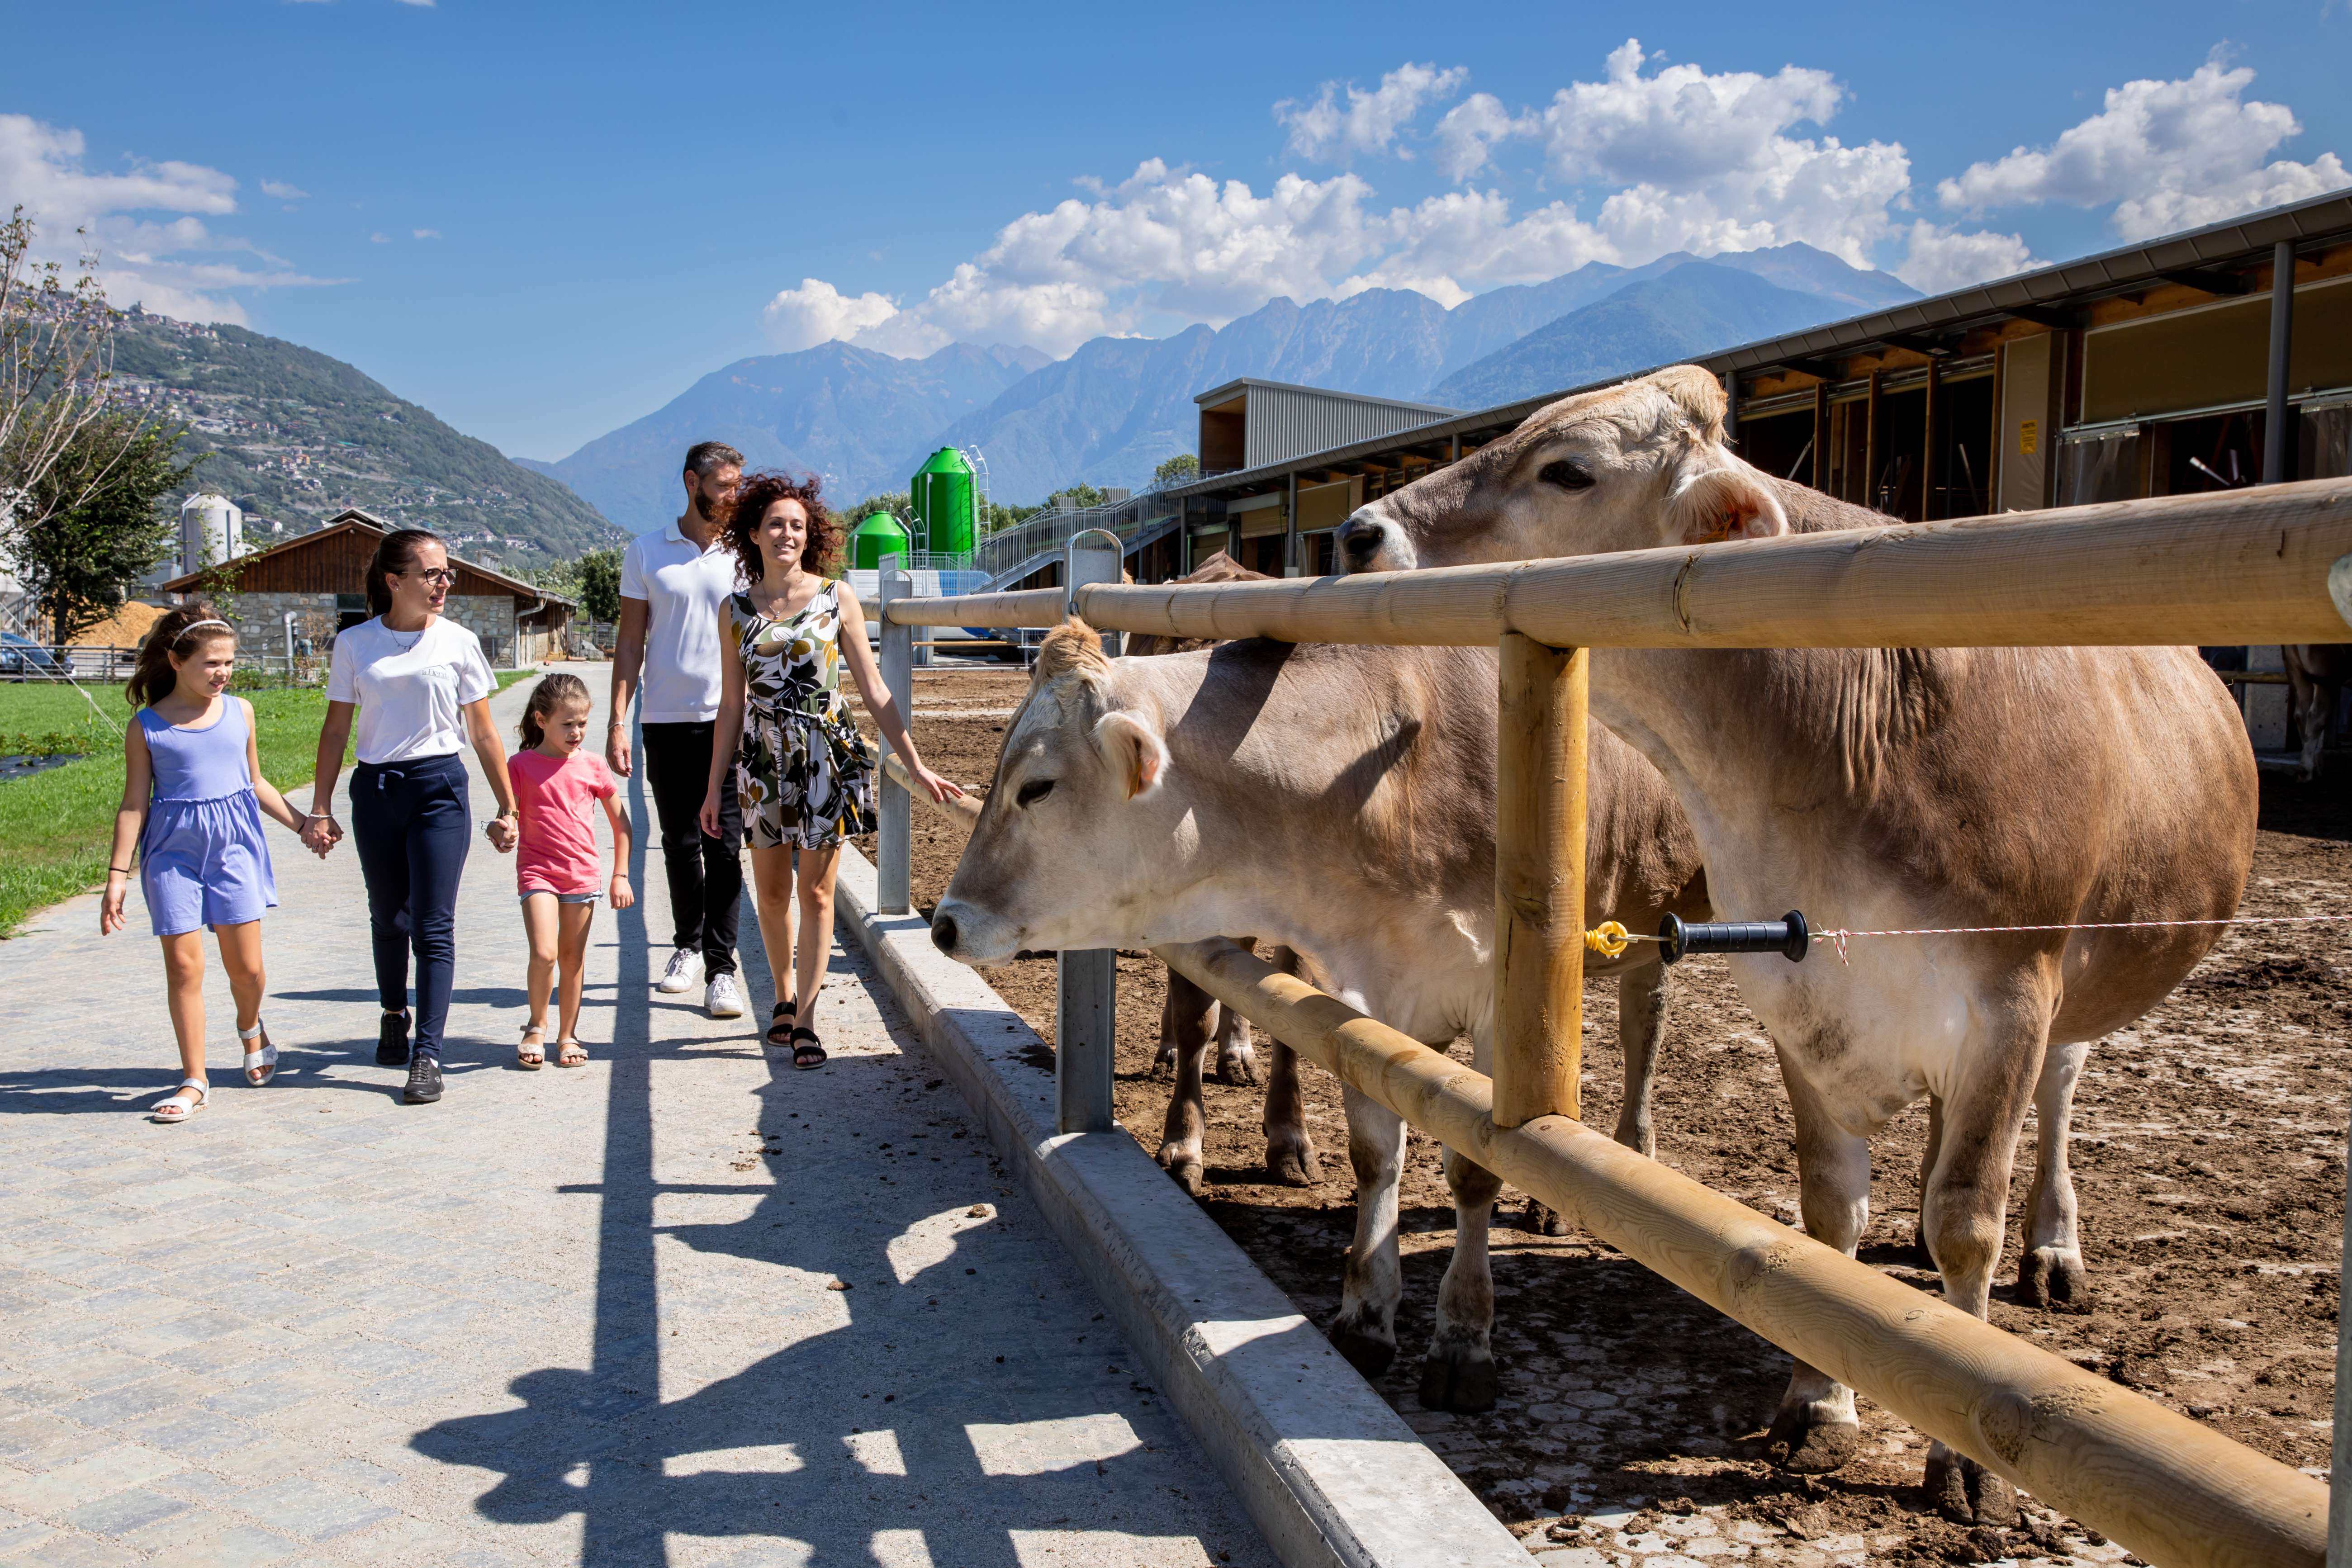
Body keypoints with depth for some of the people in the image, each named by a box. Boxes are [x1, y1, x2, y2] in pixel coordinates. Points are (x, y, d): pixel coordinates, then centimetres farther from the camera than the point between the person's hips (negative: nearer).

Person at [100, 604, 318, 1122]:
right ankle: (194, 1080, 7)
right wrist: (117, 875, -2)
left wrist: (304, 823, 16)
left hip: (235, 845, 2)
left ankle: (252, 1030, 34)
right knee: (183, 964, -3)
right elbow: (135, 805, 1)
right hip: (173, 850, -2)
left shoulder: (240, 711, 7)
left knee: (245, 964, 1)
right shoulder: (147, 726, -1)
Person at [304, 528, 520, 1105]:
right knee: (387, 916, 16)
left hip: (440, 786, -2)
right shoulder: (355, 644, 3)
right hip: (375, 791, 2)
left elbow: (484, 733, 4)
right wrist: (320, 808, 4)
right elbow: (336, 730, 7)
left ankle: (427, 1055, -6)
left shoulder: (457, 642, 1)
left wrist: (507, 808, 3)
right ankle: (394, 1013, 41)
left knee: (433, 926, -7)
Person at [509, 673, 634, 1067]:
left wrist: (621, 876, 7)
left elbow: (620, 822, 10)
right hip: (537, 870, -2)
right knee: (543, 953, -15)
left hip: (582, 873, 2)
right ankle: (538, 1026, 7)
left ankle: (568, 1034, 23)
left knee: (573, 959, 8)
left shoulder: (591, 765, 4)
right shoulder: (521, 765, 0)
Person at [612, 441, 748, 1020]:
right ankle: (688, 946, 28)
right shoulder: (646, 553, 6)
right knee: (679, 843, 10)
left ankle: (721, 968, 0)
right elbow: (630, 644, 7)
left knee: (725, 847, -5)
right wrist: (617, 721, -1)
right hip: (667, 722, 1)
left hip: (732, 720, -1)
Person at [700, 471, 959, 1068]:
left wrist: (916, 767, -4)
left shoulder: (835, 599, -4)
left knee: (816, 892, 1)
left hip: (827, 756, -2)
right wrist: (715, 785, 8)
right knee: (771, 892, 11)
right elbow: (732, 704, 8)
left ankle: (805, 1020, 9)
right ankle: (784, 997, 32)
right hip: (763, 759, 2)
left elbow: (874, 692, -2)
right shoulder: (736, 608, 2)